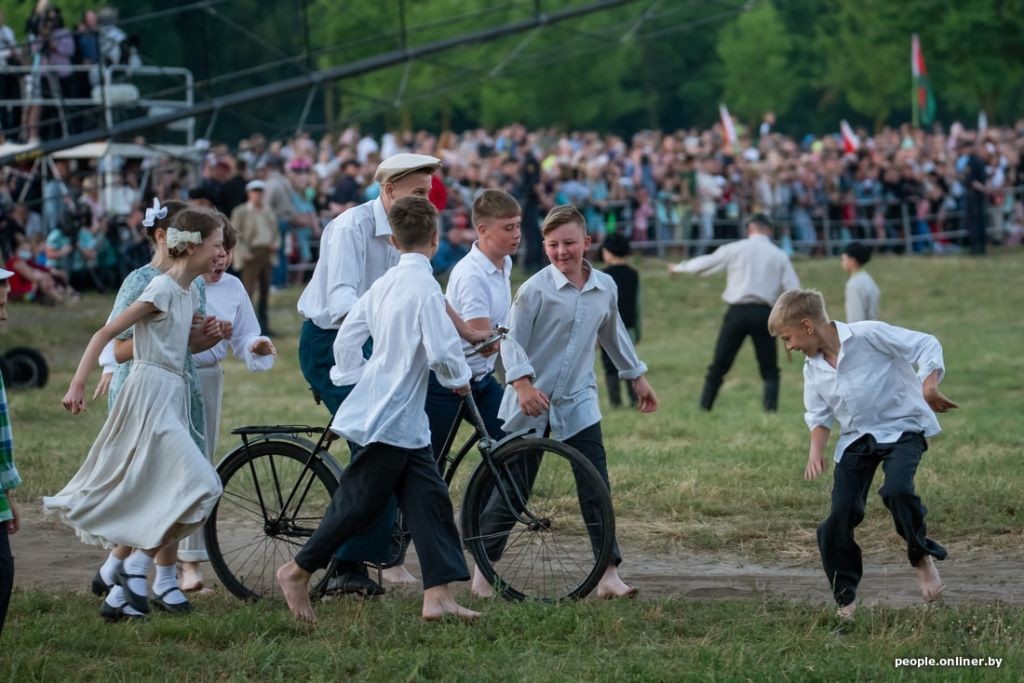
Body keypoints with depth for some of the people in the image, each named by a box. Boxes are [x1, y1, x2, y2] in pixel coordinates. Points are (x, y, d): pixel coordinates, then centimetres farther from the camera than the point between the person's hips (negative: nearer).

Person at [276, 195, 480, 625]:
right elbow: (441, 350, -22)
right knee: (360, 501, 1)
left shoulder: (384, 284, 7)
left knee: (429, 500, 4)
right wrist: (460, 379, -4)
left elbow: (346, 338, 10)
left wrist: (353, 381, 22)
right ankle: (298, 571, 12)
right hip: (392, 416, -9)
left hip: (406, 422, 9)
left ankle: (438, 596, 0)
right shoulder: (425, 286, -17)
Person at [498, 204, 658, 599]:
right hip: (532, 402, -4)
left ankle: (609, 573, -7)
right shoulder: (536, 289, -12)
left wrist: (637, 376, 28)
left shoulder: (605, 288, 4)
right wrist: (523, 383, -26)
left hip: (577, 402, 4)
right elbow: (512, 341, -12)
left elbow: (613, 335, 22)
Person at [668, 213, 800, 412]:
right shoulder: (779, 255, 7)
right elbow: (793, 290, 2)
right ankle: (771, 409, -8)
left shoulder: (735, 249, 5)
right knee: (769, 368, 7)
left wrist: (679, 267, 28)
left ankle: (704, 408, 9)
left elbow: (705, 263, 11)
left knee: (719, 364, 8)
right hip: (763, 313, 0)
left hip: (738, 312, 0)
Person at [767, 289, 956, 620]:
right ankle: (845, 599, 8)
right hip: (856, 439, 6)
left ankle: (923, 557, -5)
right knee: (839, 518, -6)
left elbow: (926, 345, -14)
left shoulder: (869, 335, -17)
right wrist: (816, 450, -4)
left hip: (902, 427, -6)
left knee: (897, 490, -32)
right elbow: (819, 415, 15)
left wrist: (929, 385, -29)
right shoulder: (813, 368, 4)